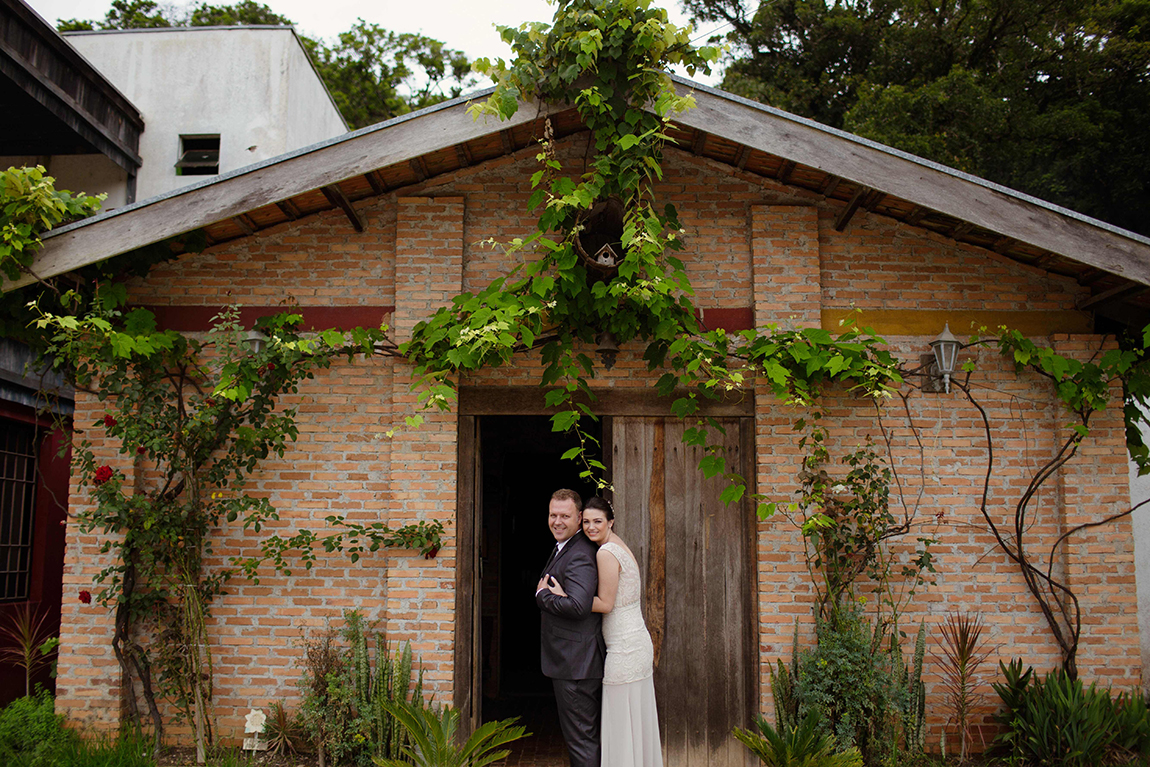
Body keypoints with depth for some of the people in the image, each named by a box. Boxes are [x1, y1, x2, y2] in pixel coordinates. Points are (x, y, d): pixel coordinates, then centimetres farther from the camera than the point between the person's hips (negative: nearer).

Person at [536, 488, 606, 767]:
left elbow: (578, 605, -32)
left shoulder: (580, 556, -20)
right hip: (574, 662, 11)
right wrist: (547, 592, 6)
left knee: (581, 739, -1)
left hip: (575, 663, -11)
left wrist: (542, 594, -18)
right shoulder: (563, 549, 14)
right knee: (586, 736, 19)